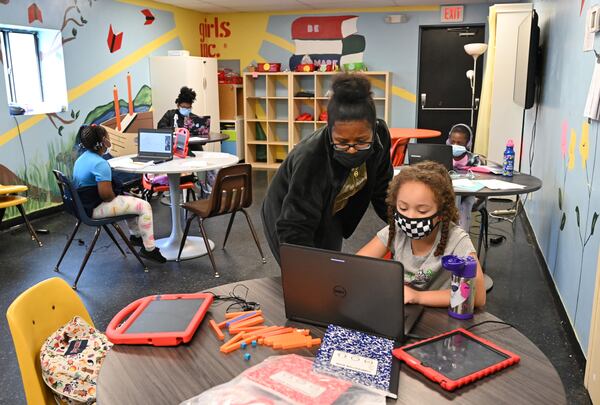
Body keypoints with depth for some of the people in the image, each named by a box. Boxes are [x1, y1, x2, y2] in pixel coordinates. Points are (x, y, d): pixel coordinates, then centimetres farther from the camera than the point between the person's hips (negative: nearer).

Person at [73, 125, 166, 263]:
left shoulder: (82, 158, 10)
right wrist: (115, 197, -5)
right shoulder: (100, 163, -23)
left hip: (86, 204, 11)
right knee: (144, 206, -9)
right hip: (96, 209, -11)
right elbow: (106, 194, -28)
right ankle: (149, 249, -3)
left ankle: (135, 235, 40)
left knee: (129, 200, 30)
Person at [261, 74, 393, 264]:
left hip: (331, 217, 5)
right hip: (289, 216, -5)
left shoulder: (380, 136, -23)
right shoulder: (309, 159, -39)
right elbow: (294, 230, -36)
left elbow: (382, 190, -9)